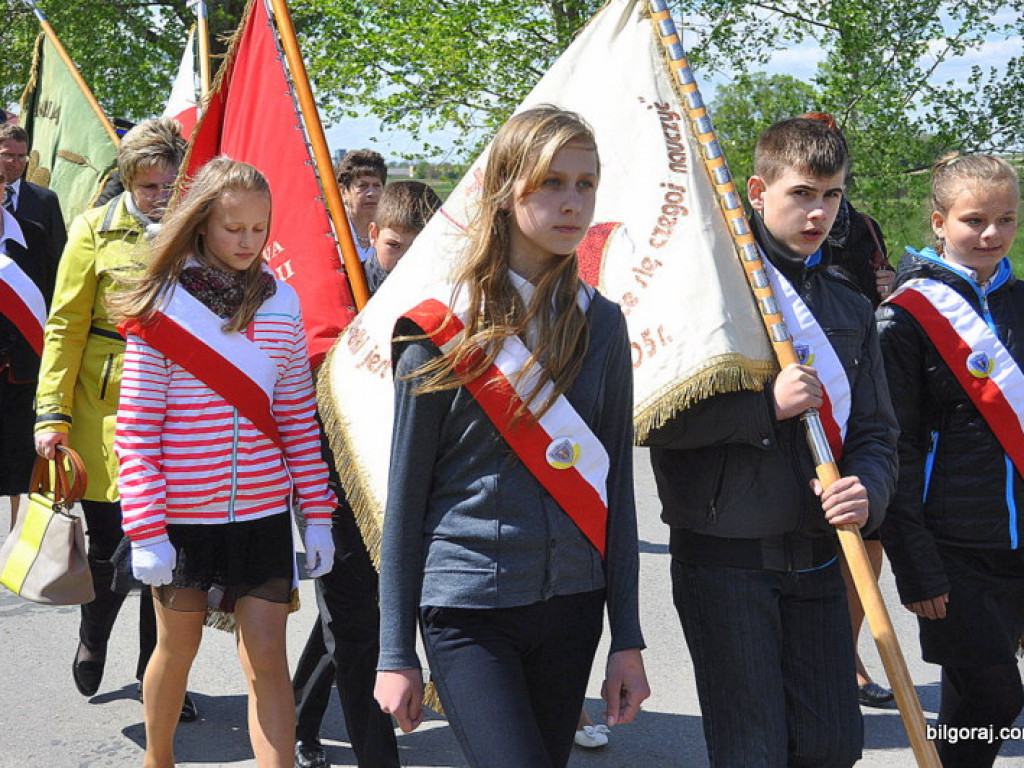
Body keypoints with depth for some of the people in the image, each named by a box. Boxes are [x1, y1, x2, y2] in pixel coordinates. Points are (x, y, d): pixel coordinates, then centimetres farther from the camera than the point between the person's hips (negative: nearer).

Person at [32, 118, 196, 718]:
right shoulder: (96, 230, 2)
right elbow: (66, 326, 1)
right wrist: (53, 413, -6)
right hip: (108, 413, -1)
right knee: (111, 548, 4)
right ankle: (93, 639, 36)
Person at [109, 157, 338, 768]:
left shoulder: (281, 303, 3)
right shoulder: (163, 306, -8)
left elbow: (298, 417, 7)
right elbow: (135, 428, -8)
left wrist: (318, 514, 4)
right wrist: (146, 529, -13)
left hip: (263, 512, 2)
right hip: (181, 515, -2)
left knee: (268, 660, -2)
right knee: (178, 649, 16)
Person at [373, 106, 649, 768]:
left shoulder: (601, 324, 5)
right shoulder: (442, 329, -5)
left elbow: (617, 487, 8)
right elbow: (406, 497, -2)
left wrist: (628, 638, 5)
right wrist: (397, 655, -2)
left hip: (571, 607, 4)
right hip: (469, 612, -4)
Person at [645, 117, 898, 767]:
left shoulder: (850, 309, 13)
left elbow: (877, 430, 12)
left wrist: (868, 491, -10)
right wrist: (767, 404, -19)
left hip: (817, 560, 6)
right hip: (724, 560, -5)